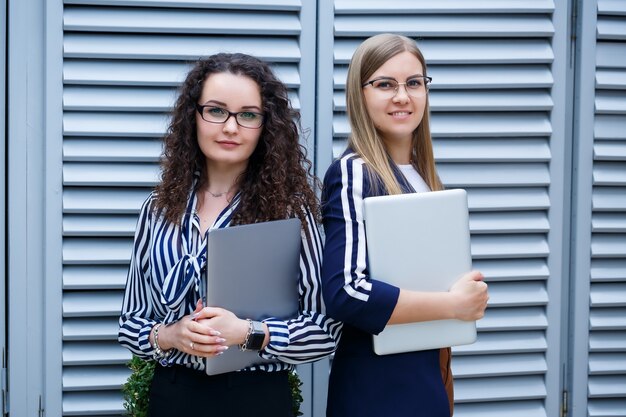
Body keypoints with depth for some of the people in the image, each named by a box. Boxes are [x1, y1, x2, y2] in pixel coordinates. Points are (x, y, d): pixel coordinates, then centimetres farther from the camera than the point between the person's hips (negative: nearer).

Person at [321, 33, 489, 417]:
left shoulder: (421, 175, 8)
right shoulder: (353, 173, -14)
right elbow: (346, 292, -26)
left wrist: (469, 291, 2)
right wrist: (455, 304, -18)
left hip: (429, 376, 7)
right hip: (378, 386, -7)